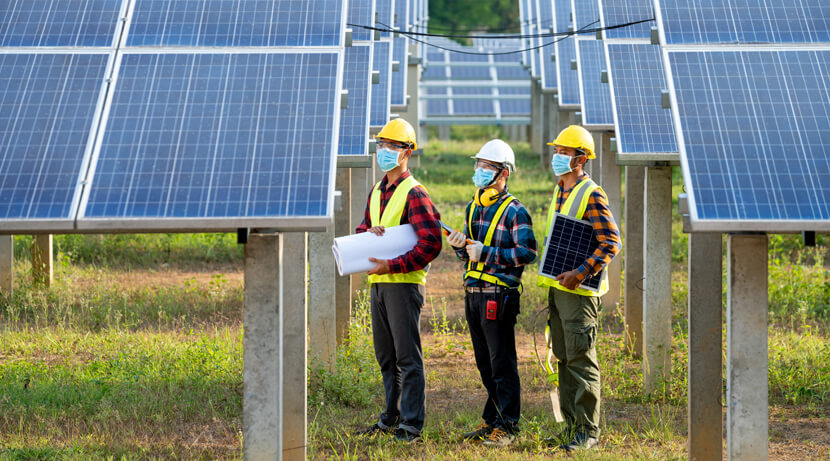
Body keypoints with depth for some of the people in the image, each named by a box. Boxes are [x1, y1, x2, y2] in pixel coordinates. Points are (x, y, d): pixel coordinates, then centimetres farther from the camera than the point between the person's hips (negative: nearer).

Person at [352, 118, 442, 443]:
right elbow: (361, 230, 22)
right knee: (386, 356, 14)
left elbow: (431, 245, -17)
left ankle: (411, 425, -7)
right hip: (378, 283, 9)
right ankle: (392, 418, 22)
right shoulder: (377, 192, 17)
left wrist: (391, 265, -22)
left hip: (403, 282, -9)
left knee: (408, 356, -7)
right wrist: (369, 231, -2)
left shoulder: (414, 194, -10)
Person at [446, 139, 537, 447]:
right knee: (484, 363, 13)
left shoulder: (514, 211, -8)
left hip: (499, 295, -8)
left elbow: (527, 252, -17)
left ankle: (507, 427, -2)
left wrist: (485, 252, -18)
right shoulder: (473, 207, 16)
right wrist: (460, 246, 0)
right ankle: (491, 421, 21)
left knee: (502, 364, -5)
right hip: (473, 293, 8)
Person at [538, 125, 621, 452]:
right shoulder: (559, 192, 15)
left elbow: (611, 242, -16)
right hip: (556, 288, 9)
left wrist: (582, 272, -24)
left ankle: (589, 431, -3)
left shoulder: (592, 195, -12)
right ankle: (572, 425, 17)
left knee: (581, 360, -7)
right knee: (564, 359, 11)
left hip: (579, 291, -9)